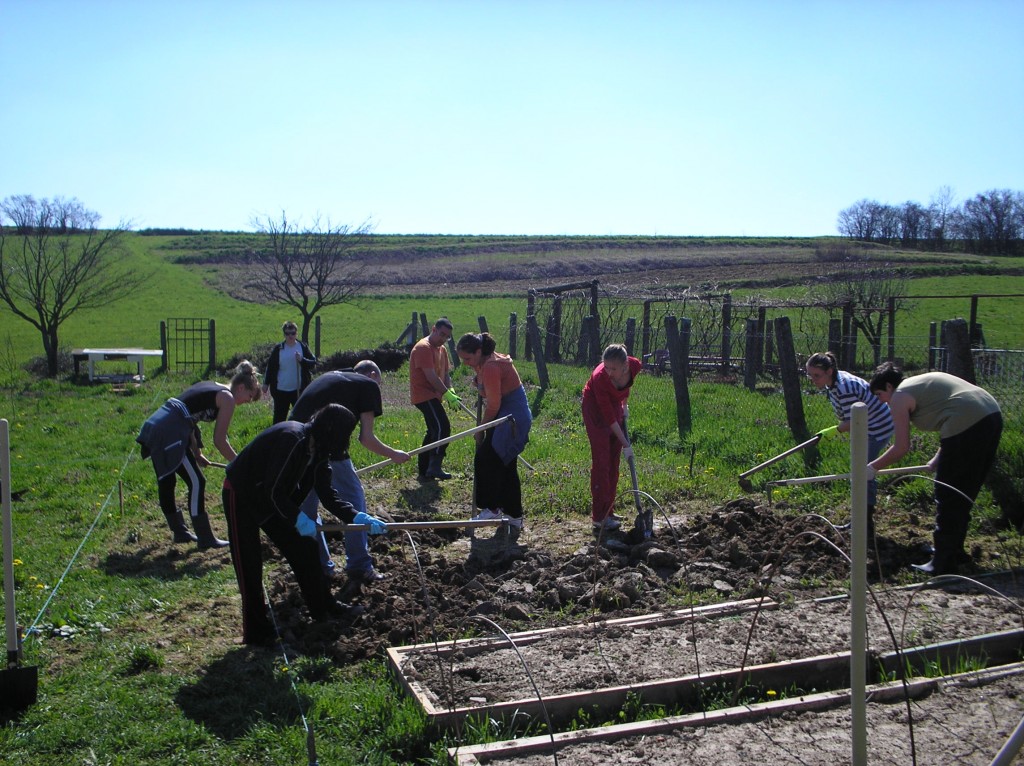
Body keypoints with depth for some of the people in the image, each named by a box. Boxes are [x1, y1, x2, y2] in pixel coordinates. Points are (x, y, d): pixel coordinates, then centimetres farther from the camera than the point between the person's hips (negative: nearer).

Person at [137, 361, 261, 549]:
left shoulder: (210, 387, 22)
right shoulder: (227, 398, -4)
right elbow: (219, 440, -6)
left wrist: (197, 454, 24)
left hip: (154, 426, 10)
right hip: (169, 434, -10)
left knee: (166, 482, 20)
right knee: (196, 482, 0)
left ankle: (180, 532, 35)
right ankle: (205, 539, 6)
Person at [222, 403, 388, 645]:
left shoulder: (318, 451, -5)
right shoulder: (292, 438, -32)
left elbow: (328, 496, -3)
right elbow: (274, 491, -29)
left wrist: (358, 517, -13)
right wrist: (299, 519, -27)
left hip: (274, 499, 9)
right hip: (241, 496, -8)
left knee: (303, 548, 8)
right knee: (250, 565, -2)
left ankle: (324, 607, 21)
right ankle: (256, 632, 9)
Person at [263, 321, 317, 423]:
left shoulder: (303, 347, 0)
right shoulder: (278, 349, 0)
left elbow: (313, 363, -2)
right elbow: (270, 366, 7)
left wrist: (302, 360, -20)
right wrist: (266, 383, 5)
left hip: (299, 389, 0)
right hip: (280, 390, 0)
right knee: (279, 415, 8)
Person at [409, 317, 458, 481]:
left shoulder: (442, 349, 16)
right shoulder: (423, 348, -15)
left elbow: (446, 373, 14)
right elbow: (431, 377, -21)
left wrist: (450, 391, -5)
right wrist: (447, 394, -20)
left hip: (433, 396, 10)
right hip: (424, 395, -10)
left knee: (434, 431, 13)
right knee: (442, 427, -21)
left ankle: (424, 471, 19)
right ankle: (435, 466, -21)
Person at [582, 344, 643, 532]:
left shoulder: (635, 366, -25)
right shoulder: (599, 377, -36)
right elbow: (608, 417, -28)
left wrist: (624, 405, 9)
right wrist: (625, 444, -24)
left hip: (615, 405, 5)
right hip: (595, 409, -5)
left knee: (613, 461, 8)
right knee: (601, 461, -9)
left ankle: (608, 510, 17)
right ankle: (599, 517, -5)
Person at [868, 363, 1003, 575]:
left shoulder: (900, 396, 2)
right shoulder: (923, 383, 27)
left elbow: (901, 448, -2)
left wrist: (872, 467, 11)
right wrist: (938, 459, 34)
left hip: (967, 424, -9)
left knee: (948, 496, 1)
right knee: (963, 494, 21)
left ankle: (944, 564, 6)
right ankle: (954, 549, 35)